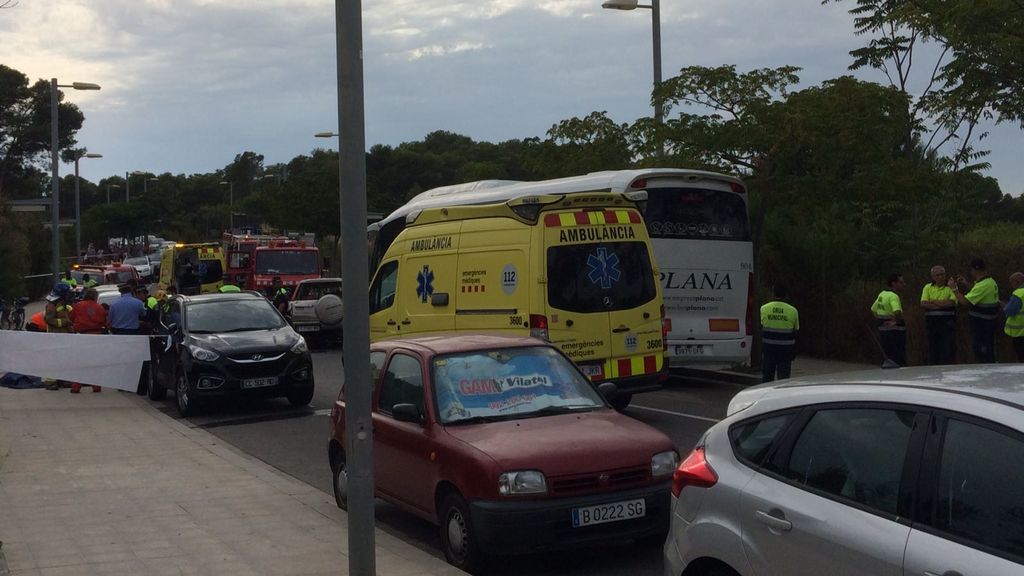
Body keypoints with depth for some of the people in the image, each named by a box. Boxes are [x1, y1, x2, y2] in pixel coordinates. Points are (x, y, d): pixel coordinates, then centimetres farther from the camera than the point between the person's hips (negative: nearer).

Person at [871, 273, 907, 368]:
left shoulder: (881, 294, 13)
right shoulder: (893, 296, -16)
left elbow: (873, 310, 25)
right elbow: (897, 312, -33)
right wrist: (897, 321, -15)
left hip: (882, 329, 9)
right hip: (894, 331, -9)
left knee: (887, 358, 16)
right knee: (897, 360, -8)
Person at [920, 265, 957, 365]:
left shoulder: (951, 286, 2)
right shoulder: (928, 287, 10)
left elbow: (952, 302, -13)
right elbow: (923, 304, -4)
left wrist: (933, 302, -7)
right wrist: (942, 304, -10)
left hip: (947, 322, -3)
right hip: (932, 322, 3)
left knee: (949, 348, -5)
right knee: (933, 347, 5)